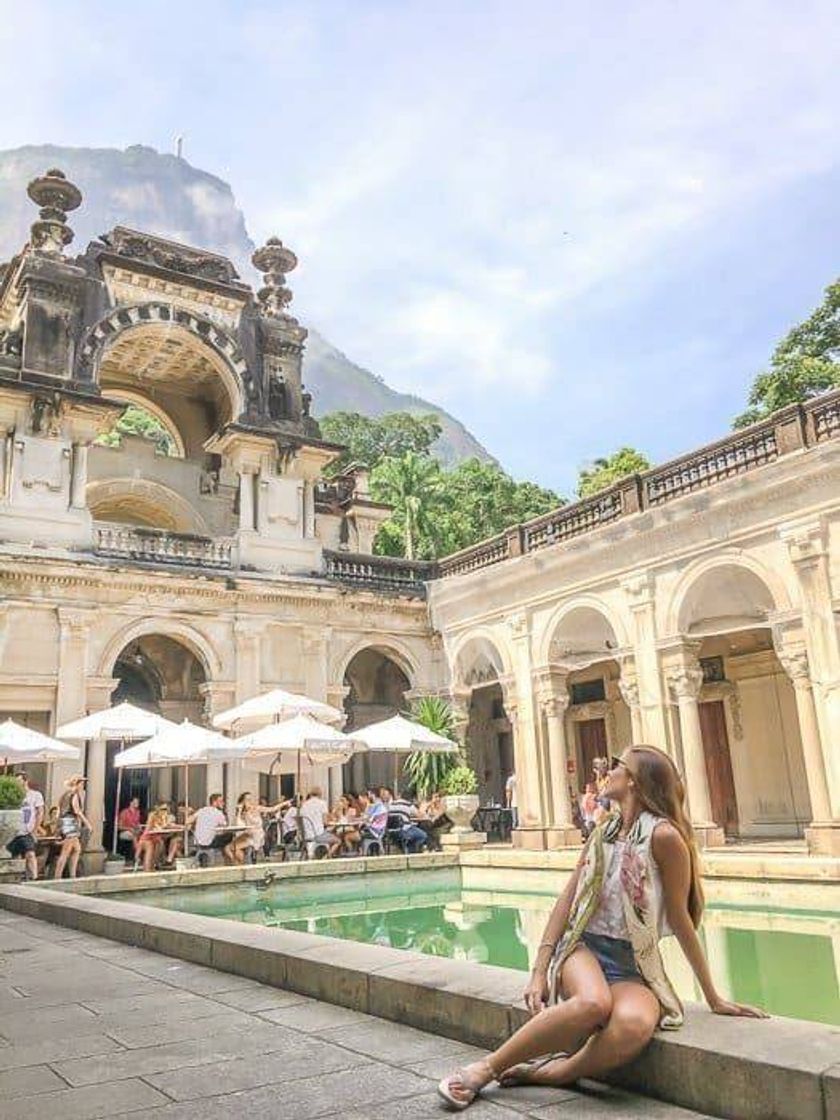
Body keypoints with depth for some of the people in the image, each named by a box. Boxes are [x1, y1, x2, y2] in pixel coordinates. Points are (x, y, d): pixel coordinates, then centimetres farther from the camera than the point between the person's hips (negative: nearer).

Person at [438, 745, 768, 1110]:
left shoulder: (663, 835, -8)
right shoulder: (604, 830, 10)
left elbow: (680, 919, -4)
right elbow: (567, 899, 8)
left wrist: (713, 998, 0)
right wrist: (540, 971, 0)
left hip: (634, 966, -3)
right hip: (584, 946, 3)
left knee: (635, 1024, -38)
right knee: (593, 1003, -34)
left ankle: (553, 1072, -15)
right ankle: (486, 1068, -22)